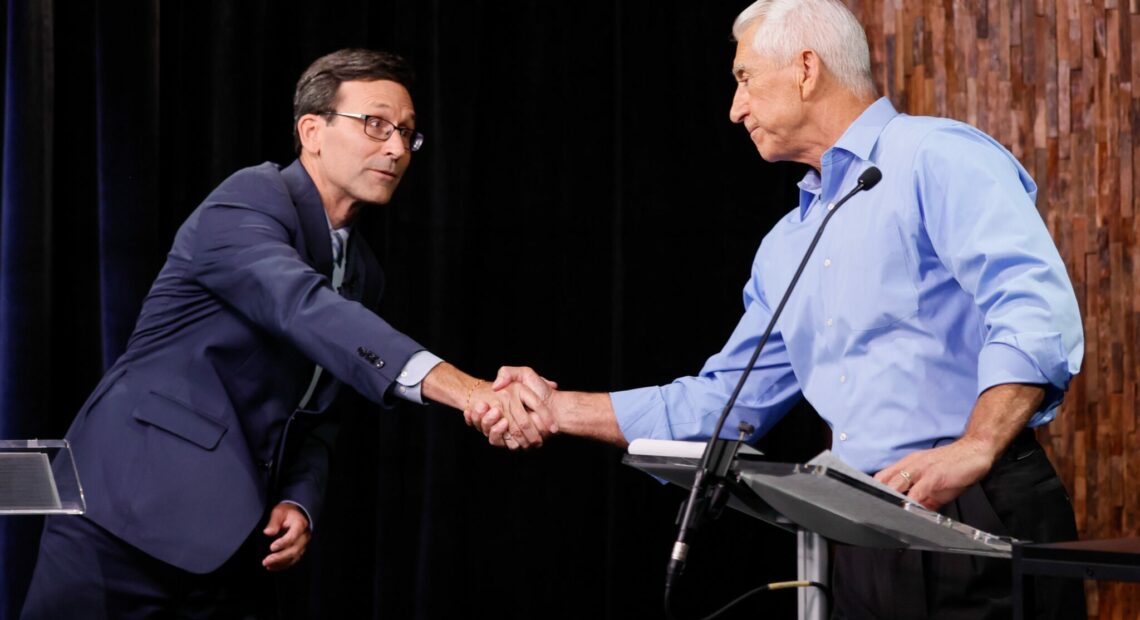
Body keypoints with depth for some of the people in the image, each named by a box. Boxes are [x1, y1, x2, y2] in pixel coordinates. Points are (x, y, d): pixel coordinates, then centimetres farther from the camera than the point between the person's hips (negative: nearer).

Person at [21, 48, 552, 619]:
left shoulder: (362, 273, 14)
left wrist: (300, 503, -2)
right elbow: (305, 309, -31)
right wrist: (458, 386, -43)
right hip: (136, 509, -8)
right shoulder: (250, 201, -12)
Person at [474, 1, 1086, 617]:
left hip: (980, 517, -7)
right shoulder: (784, 247, 19)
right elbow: (721, 401, 23)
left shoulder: (938, 157, -7)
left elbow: (1035, 311, -21)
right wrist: (559, 408, 18)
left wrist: (974, 450, -34)